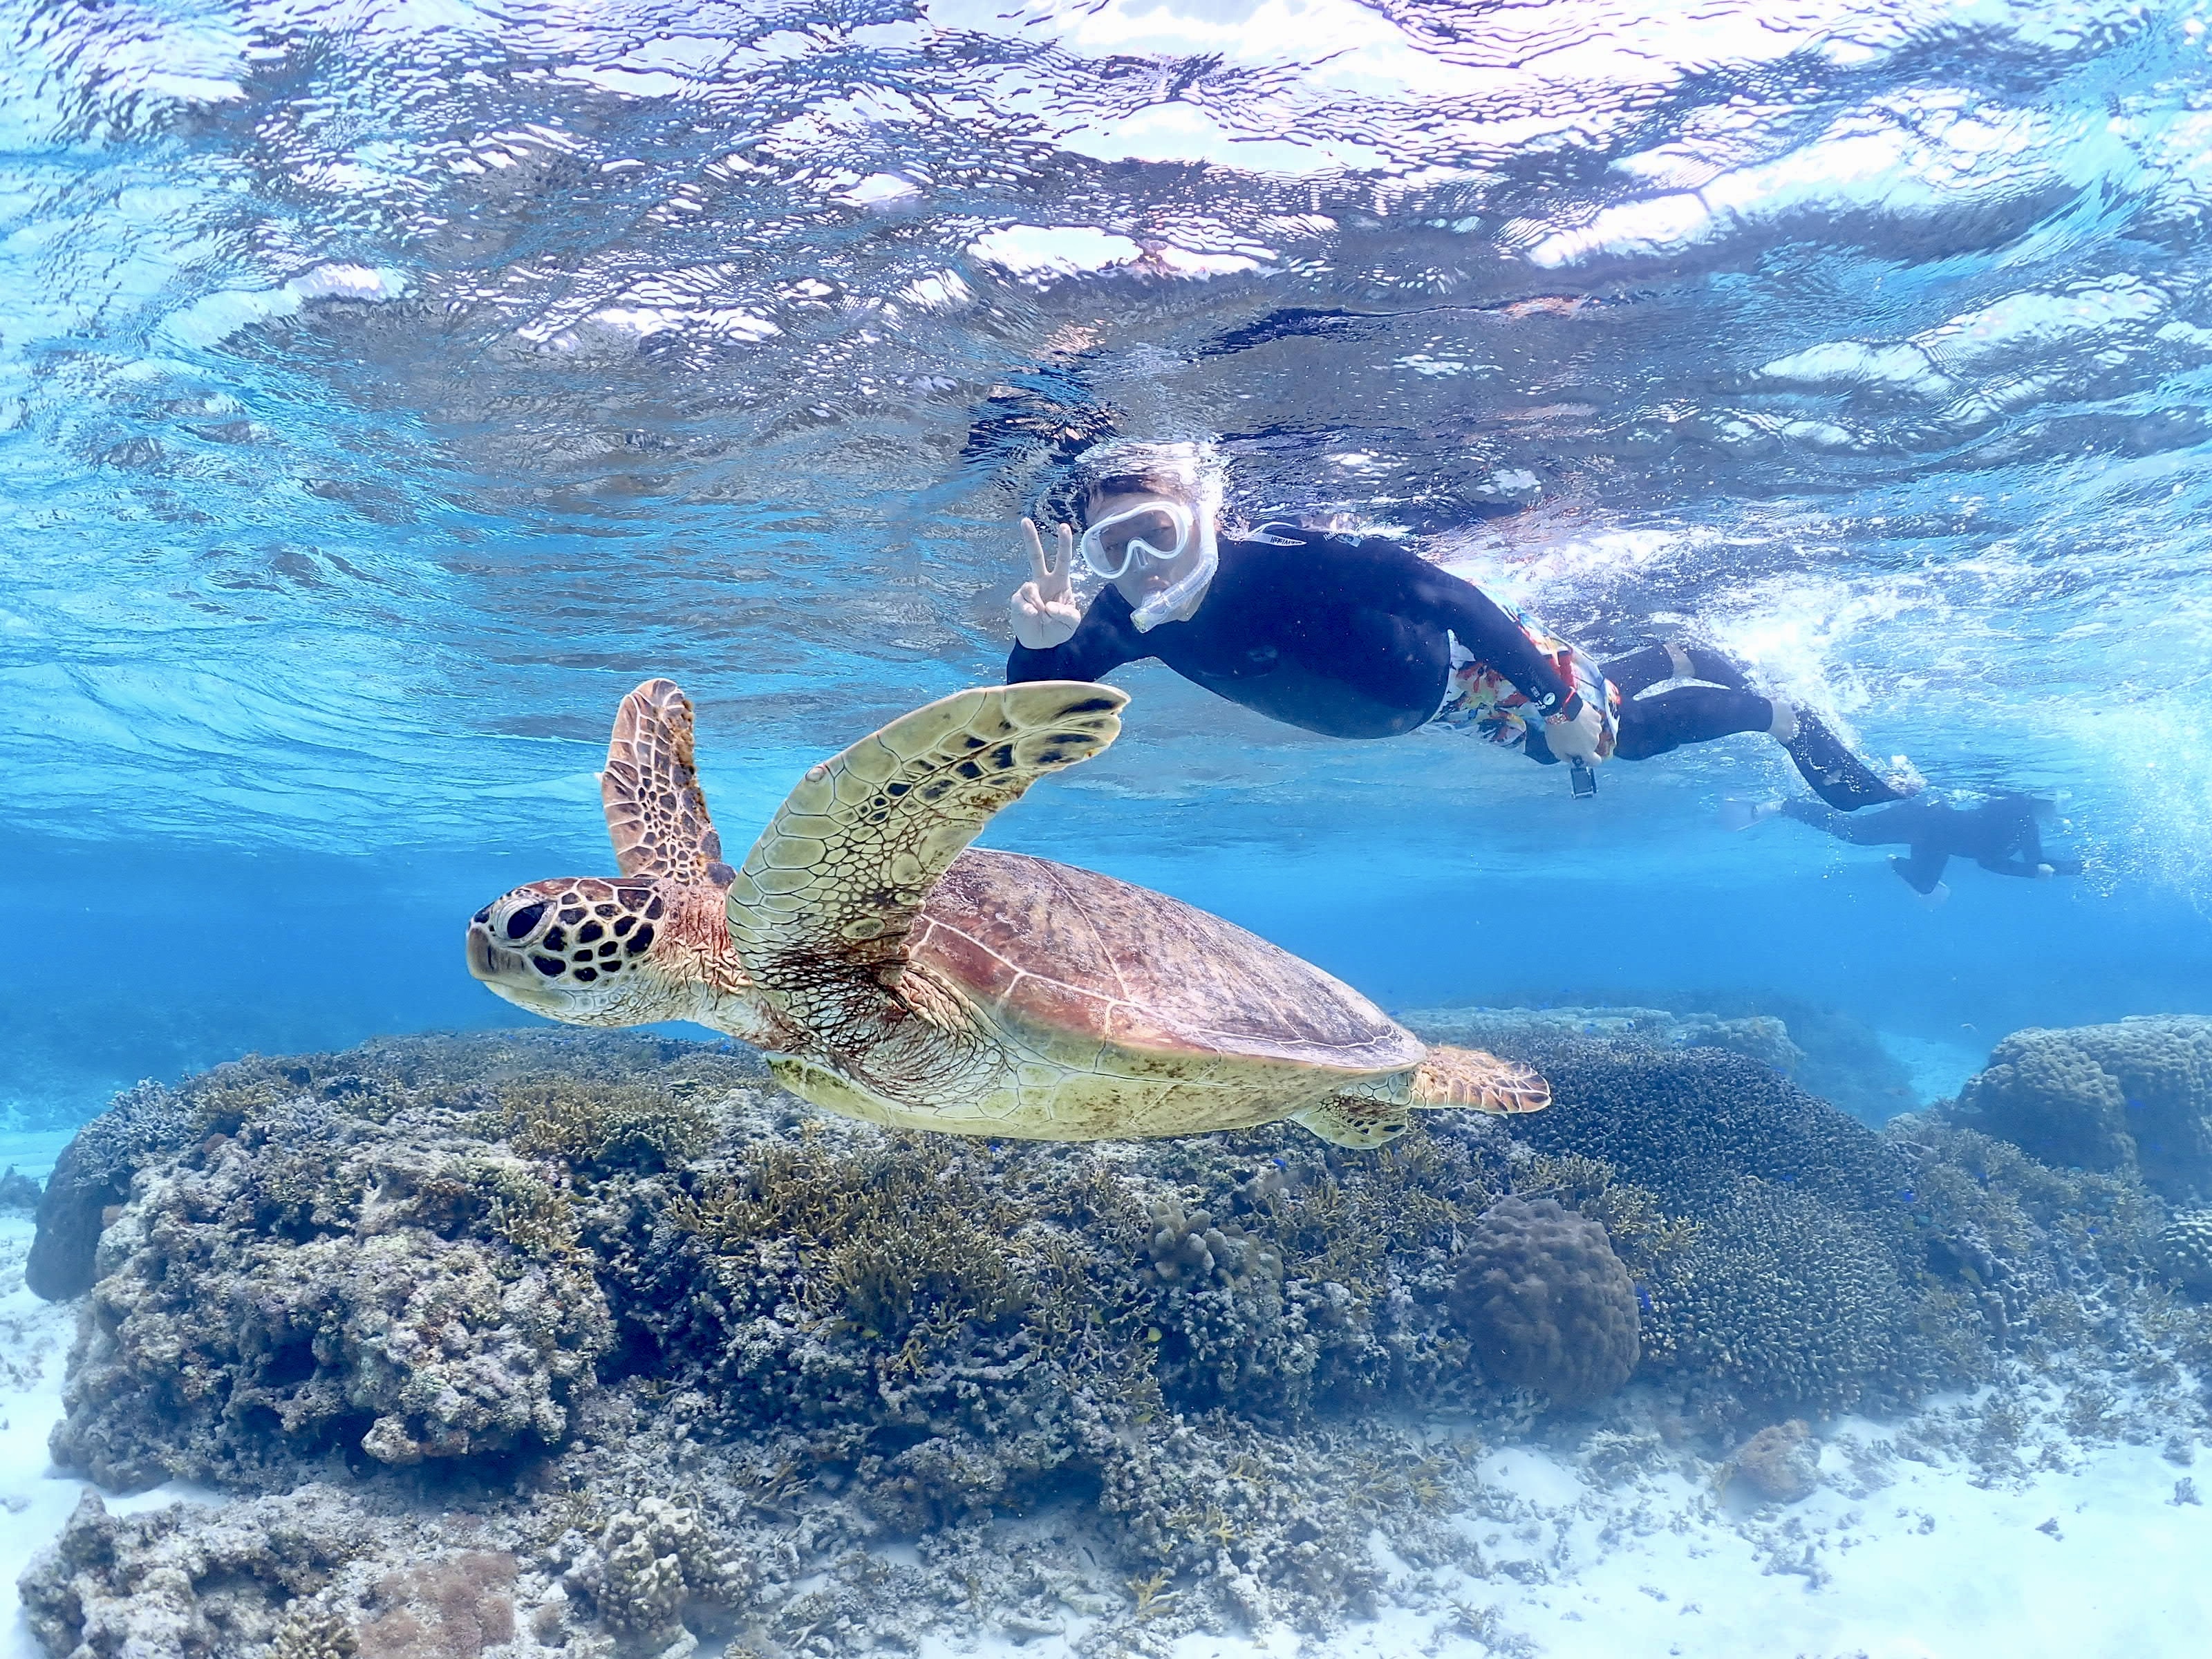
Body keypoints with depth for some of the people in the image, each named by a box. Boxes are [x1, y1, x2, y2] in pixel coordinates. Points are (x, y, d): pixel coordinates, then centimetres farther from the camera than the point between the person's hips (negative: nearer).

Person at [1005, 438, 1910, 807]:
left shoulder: (1278, 564, -41)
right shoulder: (1133, 620, -22)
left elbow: (1441, 589, -38)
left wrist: (1556, 700, -36)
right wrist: (1038, 642, -44)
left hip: (1468, 661, -6)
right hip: (1425, 704, 7)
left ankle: (1784, 717, 37)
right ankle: (1672, 661, 55)